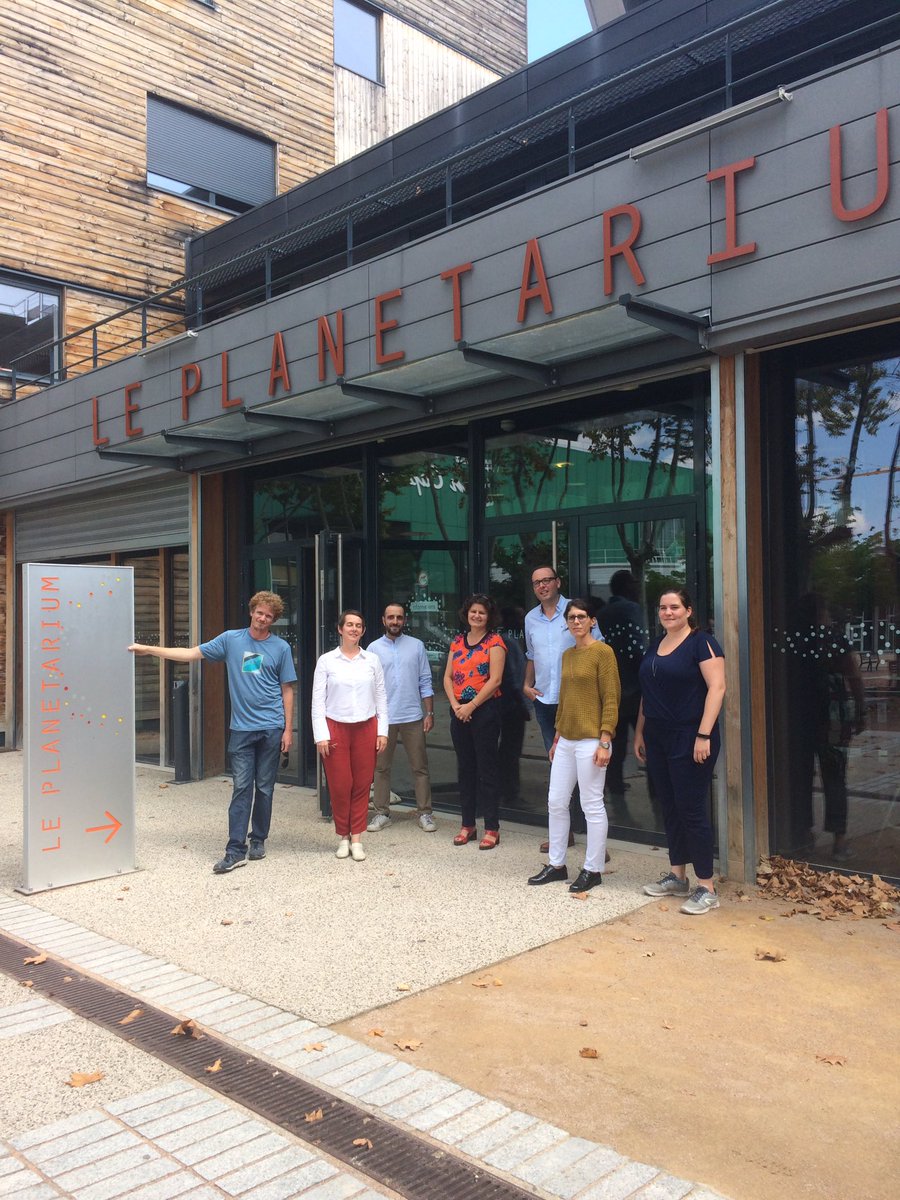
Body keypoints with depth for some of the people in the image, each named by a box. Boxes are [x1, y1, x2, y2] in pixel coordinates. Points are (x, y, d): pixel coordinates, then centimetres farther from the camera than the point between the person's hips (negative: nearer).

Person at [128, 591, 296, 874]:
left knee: (264, 788, 7)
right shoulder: (231, 639, 4)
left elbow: (287, 691, 5)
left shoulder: (281, 648, 2)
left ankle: (258, 840, 22)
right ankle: (235, 850, -1)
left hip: (271, 728, 0)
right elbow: (191, 654, 5)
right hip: (242, 728, 0)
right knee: (241, 788, -2)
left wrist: (288, 729, 0)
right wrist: (148, 649, 0)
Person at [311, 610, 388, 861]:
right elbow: (318, 700, 0)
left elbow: (381, 697, 9)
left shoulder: (372, 659, 7)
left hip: (366, 728, 2)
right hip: (336, 728, -2)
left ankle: (356, 839, 13)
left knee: (362, 785, 3)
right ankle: (342, 837, 18)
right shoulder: (326, 661, 1)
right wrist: (321, 735, -6)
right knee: (339, 786, 0)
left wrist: (382, 731, 4)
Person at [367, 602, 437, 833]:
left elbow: (425, 682, 4)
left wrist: (429, 713, -1)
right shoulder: (374, 648, 3)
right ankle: (382, 813, 18)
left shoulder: (417, 646, 4)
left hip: (412, 717, 0)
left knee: (420, 768, 4)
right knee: (381, 768, 8)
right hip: (383, 718, 0)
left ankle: (425, 813, 12)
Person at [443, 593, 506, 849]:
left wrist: (471, 706, -14)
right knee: (465, 767, 11)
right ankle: (468, 825, 20)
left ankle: (492, 828, 5)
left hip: (485, 710, -5)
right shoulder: (457, 642, 12)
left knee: (487, 768, -2)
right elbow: (448, 677, 9)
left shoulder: (494, 641, -4)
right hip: (459, 711, 6)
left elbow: (495, 679, -13)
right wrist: (455, 704, -6)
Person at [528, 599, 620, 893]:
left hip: (590, 740, -8)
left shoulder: (602, 652, -8)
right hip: (566, 741, 8)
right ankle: (556, 864, 23)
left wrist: (604, 742, -17)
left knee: (592, 805, 1)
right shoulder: (567, 655, 14)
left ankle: (593, 870, 13)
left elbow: (611, 700, -12)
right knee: (556, 802, 11)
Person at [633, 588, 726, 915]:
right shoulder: (655, 646, 14)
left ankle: (706, 888, 3)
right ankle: (677, 876, 25)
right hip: (657, 739, 8)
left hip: (688, 739, -7)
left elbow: (717, 687, -17)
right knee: (669, 808, 13)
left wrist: (704, 735, -22)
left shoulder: (701, 642, -9)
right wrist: (639, 732, 17)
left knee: (692, 810, -5)